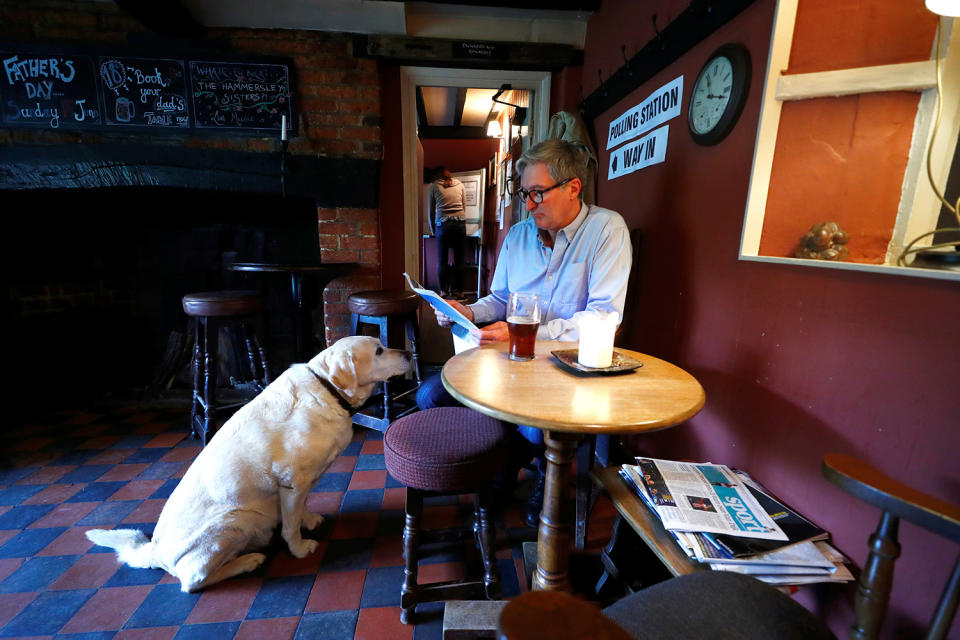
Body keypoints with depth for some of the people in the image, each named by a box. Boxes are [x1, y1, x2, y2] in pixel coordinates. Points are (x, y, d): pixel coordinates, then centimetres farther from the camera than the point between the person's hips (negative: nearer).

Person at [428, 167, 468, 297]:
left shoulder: (434, 186, 8)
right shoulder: (460, 184, 13)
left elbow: (431, 210, 11)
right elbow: (464, 207, 16)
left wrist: (433, 230, 20)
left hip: (442, 224, -2)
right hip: (460, 223, 2)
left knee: (442, 260, 5)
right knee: (459, 259, 4)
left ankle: (444, 290, 8)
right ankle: (459, 290, 9)